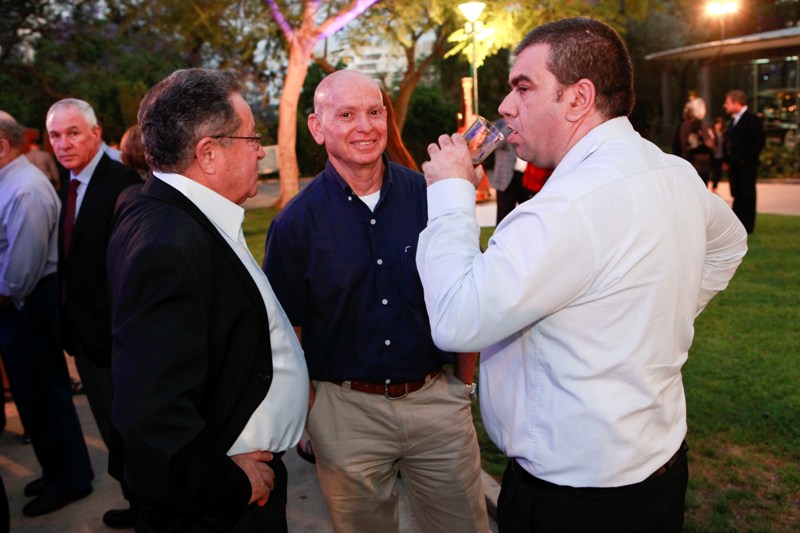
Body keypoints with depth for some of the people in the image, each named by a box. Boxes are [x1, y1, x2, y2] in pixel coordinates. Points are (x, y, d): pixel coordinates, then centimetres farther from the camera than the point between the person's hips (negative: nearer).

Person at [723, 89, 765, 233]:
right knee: (737, 195, 13)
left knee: (747, 196, -1)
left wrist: (745, 158, -17)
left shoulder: (751, 119, -11)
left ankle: (747, 226, 6)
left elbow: (760, 141, -15)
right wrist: (728, 160, 8)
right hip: (734, 166, 8)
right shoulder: (734, 120, 14)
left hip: (746, 166, -8)